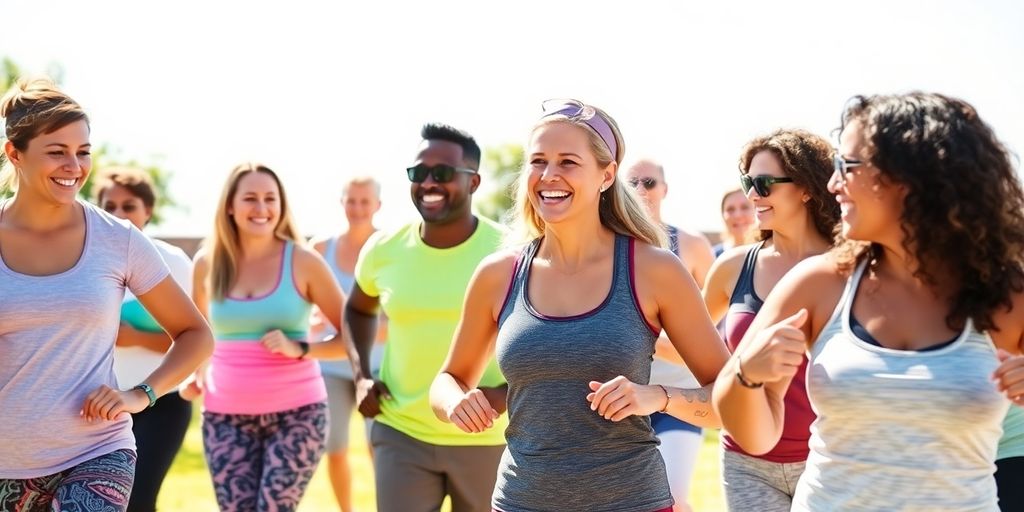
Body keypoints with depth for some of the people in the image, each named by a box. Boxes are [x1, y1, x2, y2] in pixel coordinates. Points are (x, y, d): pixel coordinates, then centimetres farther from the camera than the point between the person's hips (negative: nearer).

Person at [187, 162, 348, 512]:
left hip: (296, 412, -2)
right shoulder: (207, 263, 4)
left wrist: (300, 349, -17)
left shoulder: (302, 261, -4)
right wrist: (192, 376, 5)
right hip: (226, 415, 3)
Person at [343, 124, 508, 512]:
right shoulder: (383, 249, -1)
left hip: (485, 437, -1)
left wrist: (509, 390, -15)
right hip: (401, 434, 2)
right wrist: (361, 375, 5)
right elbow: (358, 310, 20)